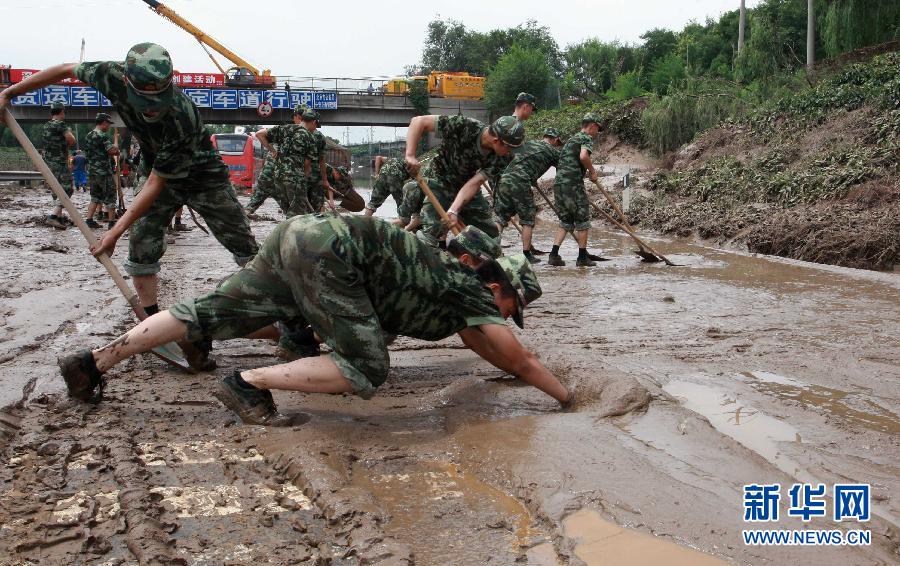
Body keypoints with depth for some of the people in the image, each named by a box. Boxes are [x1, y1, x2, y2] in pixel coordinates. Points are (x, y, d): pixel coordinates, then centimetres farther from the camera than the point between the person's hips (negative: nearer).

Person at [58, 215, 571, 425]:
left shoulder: (459, 279, 23)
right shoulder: (476, 295, 1)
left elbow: (485, 346, 40)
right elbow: (520, 359, 6)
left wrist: (519, 368, 50)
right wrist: (569, 397, 17)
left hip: (301, 235, 9)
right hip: (330, 251, -9)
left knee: (210, 314, 11)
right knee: (367, 370, -11)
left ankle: (93, 361, 13)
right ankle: (250, 383, -11)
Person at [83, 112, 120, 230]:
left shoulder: (88, 136, 12)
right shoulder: (102, 136, -15)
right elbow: (112, 150, -24)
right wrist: (116, 150, 0)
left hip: (93, 171, 8)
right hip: (104, 172, -8)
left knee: (95, 197, 15)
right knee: (110, 198, 0)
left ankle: (89, 220, 11)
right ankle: (111, 223, 1)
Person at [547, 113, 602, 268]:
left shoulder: (571, 139, 26)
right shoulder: (587, 138, -1)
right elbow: (583, 156, -21)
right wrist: (592, 171, -6)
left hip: (558, 183, 8)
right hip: (573, 183, -8)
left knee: (565, 221, 14)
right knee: (582, 220, 3)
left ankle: (554, 255, 4)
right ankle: (582, 257, 6)